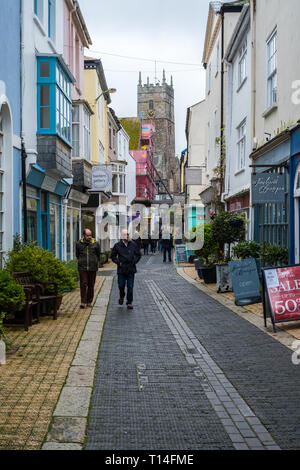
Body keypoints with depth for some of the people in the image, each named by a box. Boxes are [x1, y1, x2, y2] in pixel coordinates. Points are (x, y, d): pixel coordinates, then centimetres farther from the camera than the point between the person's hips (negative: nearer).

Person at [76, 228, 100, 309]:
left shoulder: (95, 244, 2)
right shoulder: (79, 244, 3)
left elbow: (98, 255, 14)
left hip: (93, 268, 1)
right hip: (82, 268, -1)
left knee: (91, 285, 6)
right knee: (83, 284, -7)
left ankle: (89, 301, 17)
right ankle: (83, 302, -6)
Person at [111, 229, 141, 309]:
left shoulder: (133, 244, 2)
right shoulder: (117, 245, -1)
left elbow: (138, 255, 12)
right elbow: (113, 256, 9)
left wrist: (134, 262, -1)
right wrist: (118, 262, -4)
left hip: (131, 269, 0)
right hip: (121, 269, 0)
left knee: (130, 287, 1)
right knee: (121, 285, 3)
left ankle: (129, 303, 10)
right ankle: (121, 297, 33)